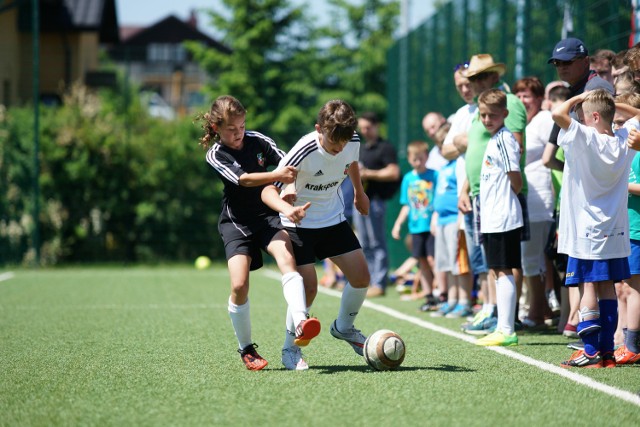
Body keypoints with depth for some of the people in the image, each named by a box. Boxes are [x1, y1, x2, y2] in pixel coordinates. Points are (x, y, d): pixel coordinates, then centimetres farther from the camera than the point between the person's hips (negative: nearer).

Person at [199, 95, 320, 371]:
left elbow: (290, 166, 3)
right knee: (239, 285, -15)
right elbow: (243, 179, -22)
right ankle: (246, 348, 7)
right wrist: (278, 176, -35)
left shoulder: (258, 141, 1)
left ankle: (300, 325, -43)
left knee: (287, 258, -27)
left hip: (268, 216, 2)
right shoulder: (215, 155, -7)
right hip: (236, 222, -2)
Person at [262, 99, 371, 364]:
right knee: (308, 287, -15)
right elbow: (268, 191, -28)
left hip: (334, 219, 5)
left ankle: (343, 327, 26)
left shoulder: (353, 142, -12)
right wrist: (288, 209, -48)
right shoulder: (304, 152, -29)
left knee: (360, 277, -2)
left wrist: (359, 193, 29)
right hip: (299, 223, -5)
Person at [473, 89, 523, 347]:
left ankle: (506, 330, -6)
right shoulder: (495, 140, 16)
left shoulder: (503, 140, -14)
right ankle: (503, 328, 18)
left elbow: (516, 181, -18)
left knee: (503, 271, -8)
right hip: (493, 219, 10)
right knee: (496, 272, 13)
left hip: (502, 218, -10)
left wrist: (506, 200, -2)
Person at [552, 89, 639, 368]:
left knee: (587, 286, -5)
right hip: (615, 230, 6)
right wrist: (613, 104, 13)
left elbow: (558, 114, -27)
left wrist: (578, 98, -11)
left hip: (586, 232, -6)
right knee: (607, 287, 8)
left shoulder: (585, 139, -16)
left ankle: (591, 352, -9)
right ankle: (607, 350, 9)